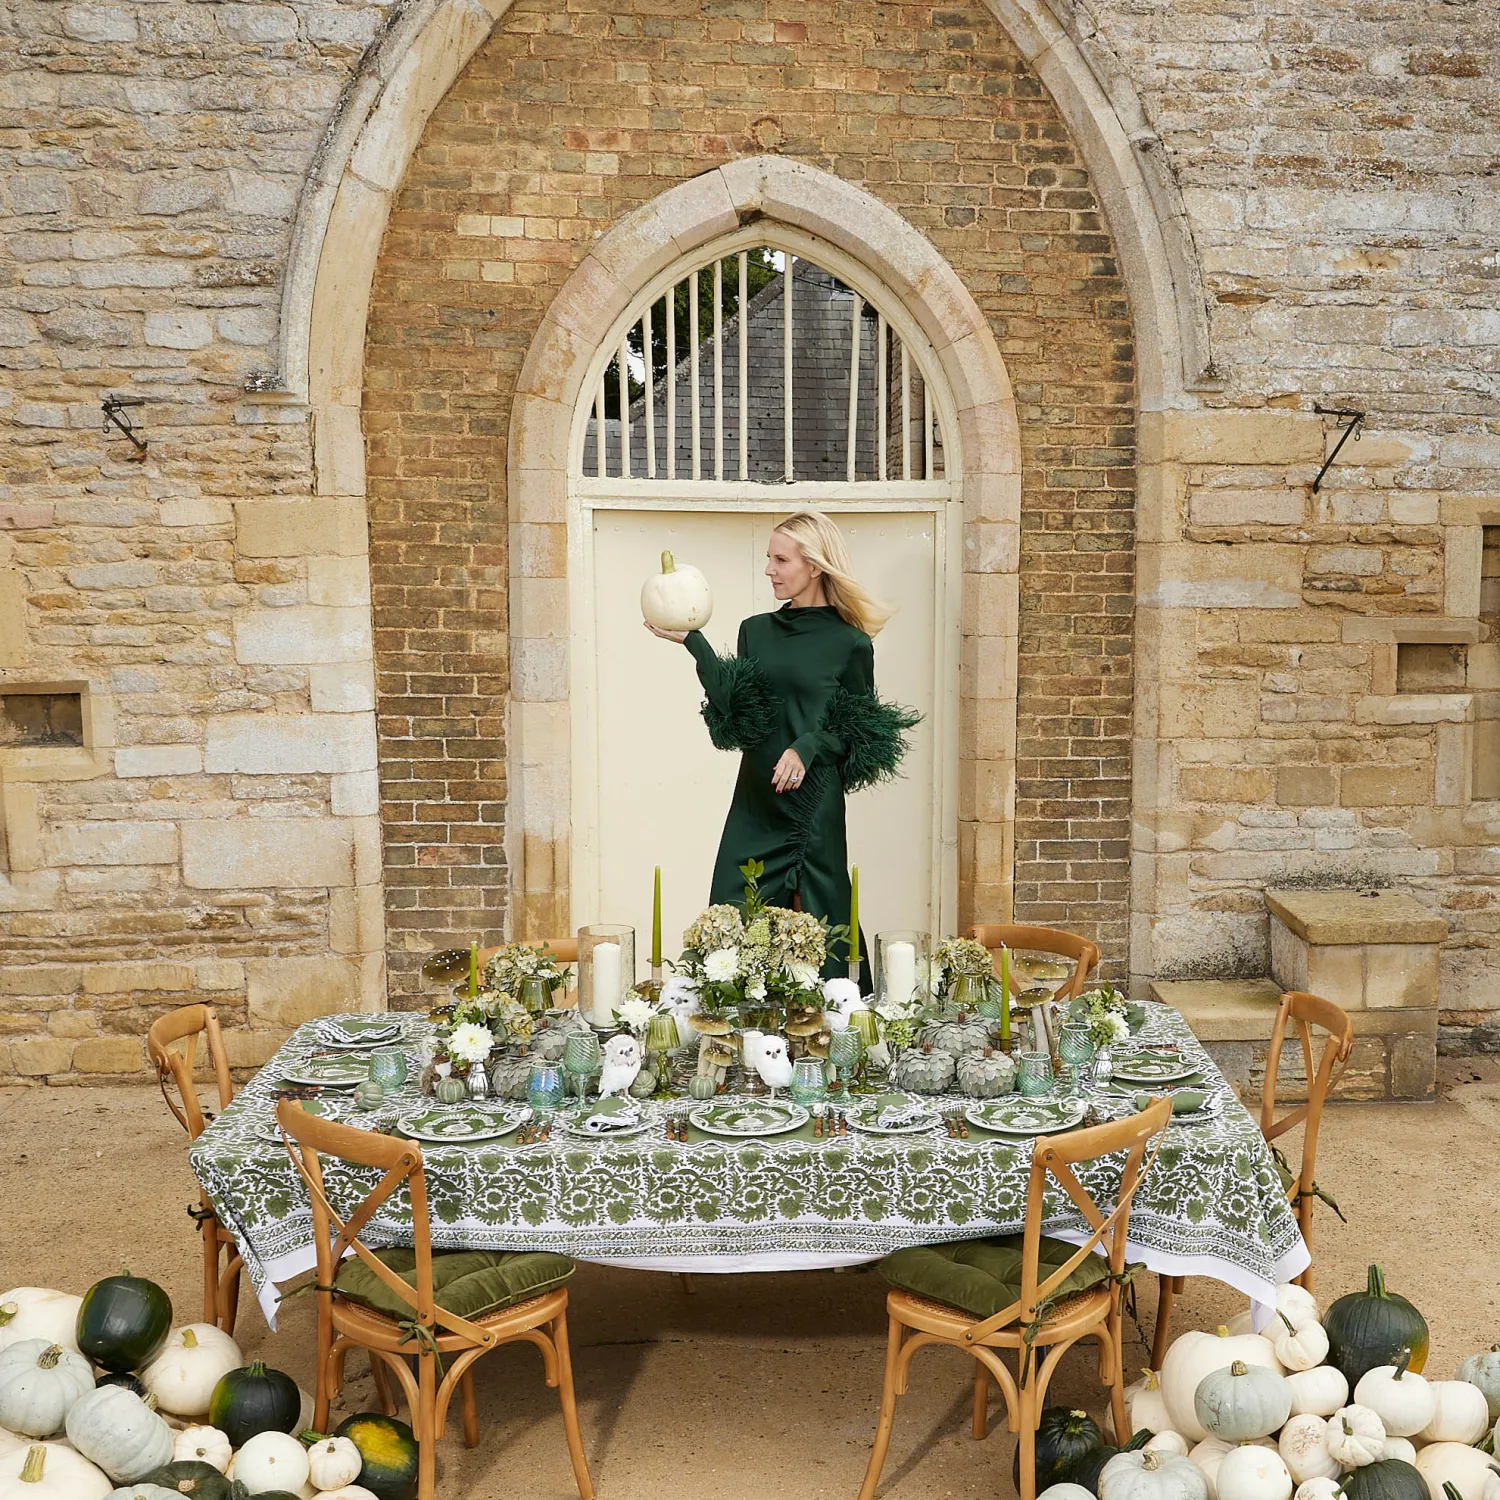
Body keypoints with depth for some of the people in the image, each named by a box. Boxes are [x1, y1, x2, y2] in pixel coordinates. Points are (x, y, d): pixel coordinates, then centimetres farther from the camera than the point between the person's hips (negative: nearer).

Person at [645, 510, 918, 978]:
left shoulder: (850, 643, -2)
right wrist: (693, 641, -3)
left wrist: (806, 749, -15)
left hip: (814, 805, -4)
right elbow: (732, 705, 1)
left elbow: (854, 727, 2)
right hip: (755, 800, 4)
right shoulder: (756, 630, 11)